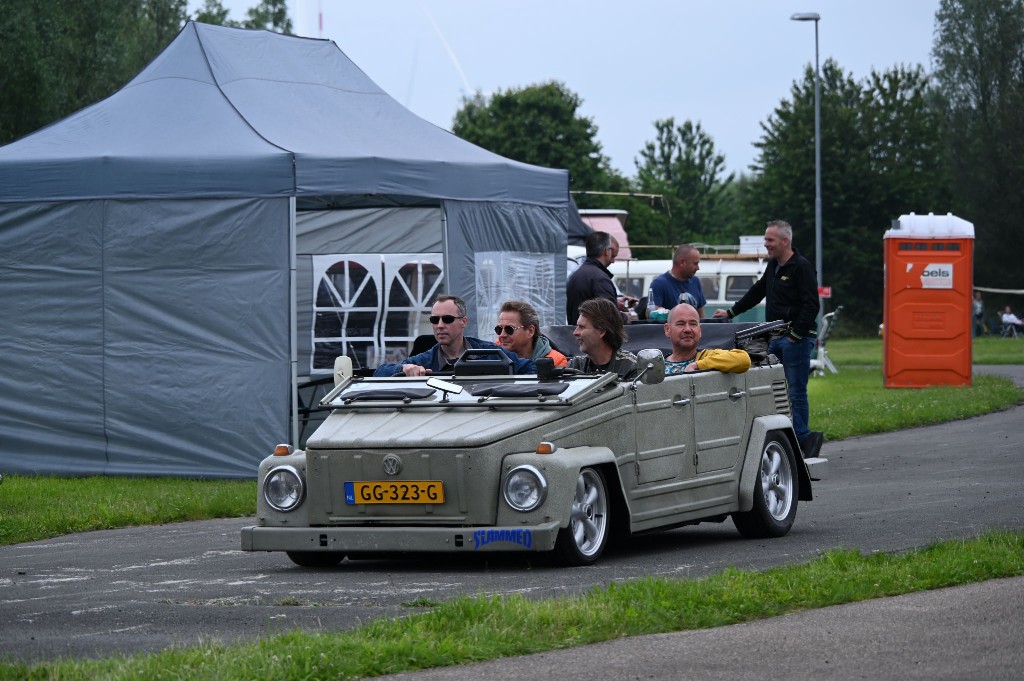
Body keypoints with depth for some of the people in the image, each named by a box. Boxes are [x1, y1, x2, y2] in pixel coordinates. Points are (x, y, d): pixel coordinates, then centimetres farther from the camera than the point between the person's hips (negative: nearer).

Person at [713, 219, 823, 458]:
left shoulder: (802, 267, -10)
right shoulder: (773, 266, 17)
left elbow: (811, 305, -15)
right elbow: (757, 292, 28)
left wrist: (796, 335, -17)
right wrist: (731, 313, 25)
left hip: (797, 339, -9)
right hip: (776, 339, 9)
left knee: (796, 393, -8)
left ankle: (802, 438, -4)